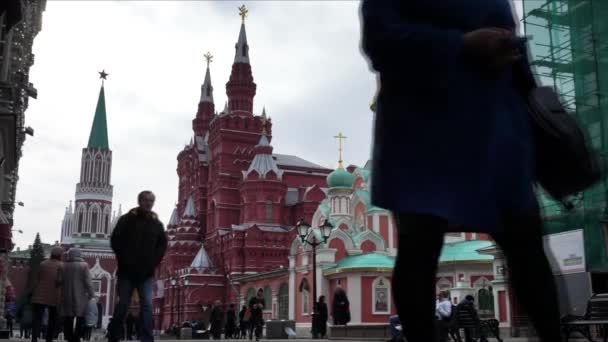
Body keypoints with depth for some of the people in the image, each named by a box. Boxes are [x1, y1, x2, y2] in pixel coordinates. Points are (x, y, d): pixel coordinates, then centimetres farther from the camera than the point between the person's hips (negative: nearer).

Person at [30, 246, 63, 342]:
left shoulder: (42, 264, 8)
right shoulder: (61, 265, -4)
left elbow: (35, 279, 7)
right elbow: (59, 281, -14)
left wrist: (34, 292, 13)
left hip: (39, 296, 2)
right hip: (54, 297, -2)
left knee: (37, 318, -3)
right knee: (52, 319, 12)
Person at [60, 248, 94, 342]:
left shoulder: (63, 266, 4)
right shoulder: (84, 265, -5)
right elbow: (88, 282, -9)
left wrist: (60, 296, 15)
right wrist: (91, 295, -4)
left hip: (66, 298, 3)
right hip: (80, 298, -3)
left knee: (68, 322, 9)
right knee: (80, 321, 4)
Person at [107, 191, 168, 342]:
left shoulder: (157, 223, 9)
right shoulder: (126, 219, 1)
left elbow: (162, 244, 14)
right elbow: (115, 240, -2)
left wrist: (154, 261, 2)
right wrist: (124, 259, -8)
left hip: (147, 273, 2)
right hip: (127, 271, -2)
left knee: (147, 305, -6)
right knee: (123, 304, 3)